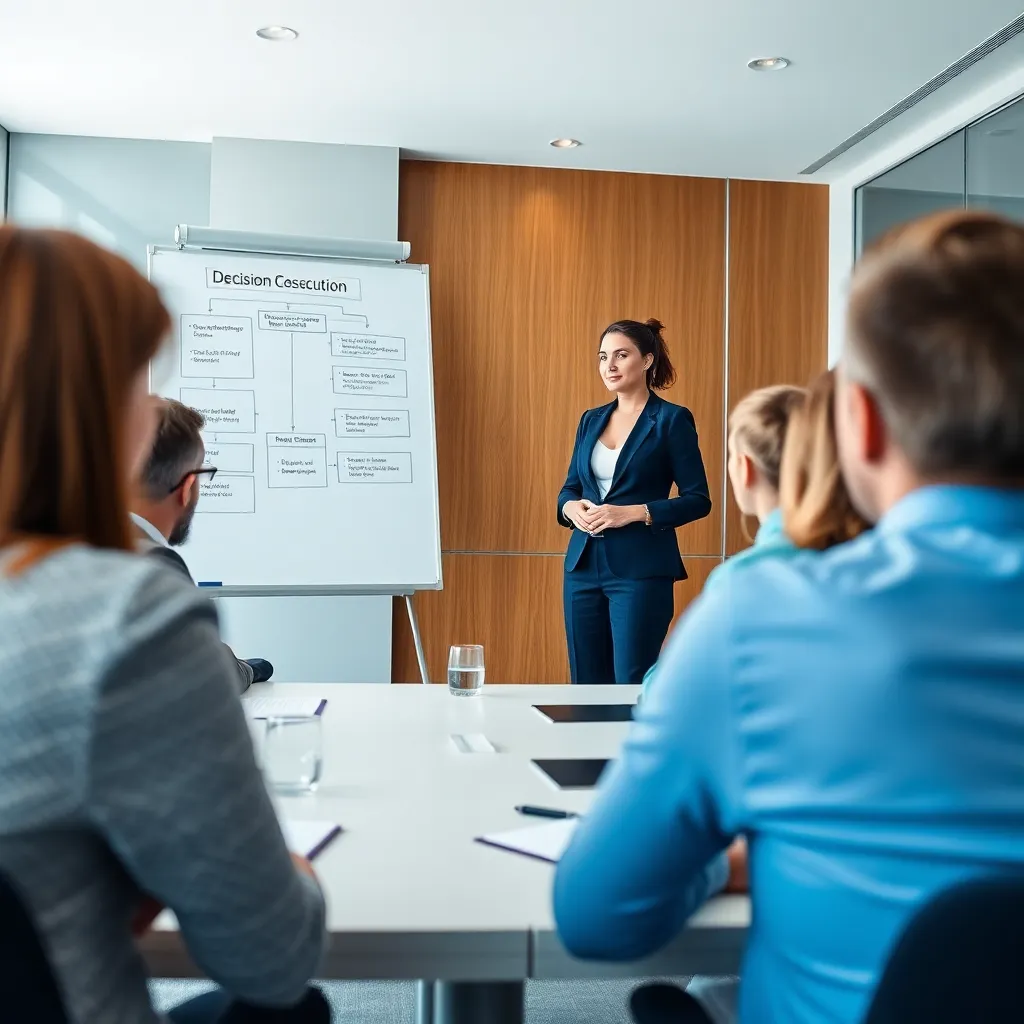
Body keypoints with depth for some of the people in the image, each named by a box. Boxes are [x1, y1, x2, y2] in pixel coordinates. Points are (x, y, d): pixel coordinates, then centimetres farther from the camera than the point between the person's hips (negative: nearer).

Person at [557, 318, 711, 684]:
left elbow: (698, 500, -7)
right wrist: (571, 507, -6)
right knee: (585, 685, 10)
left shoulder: (672, 419, -5)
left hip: (640, 570, -6)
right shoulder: (591, 420, 12)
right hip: (583, 565, 6)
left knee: (632, 686, -2)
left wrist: (633, 512, -18)